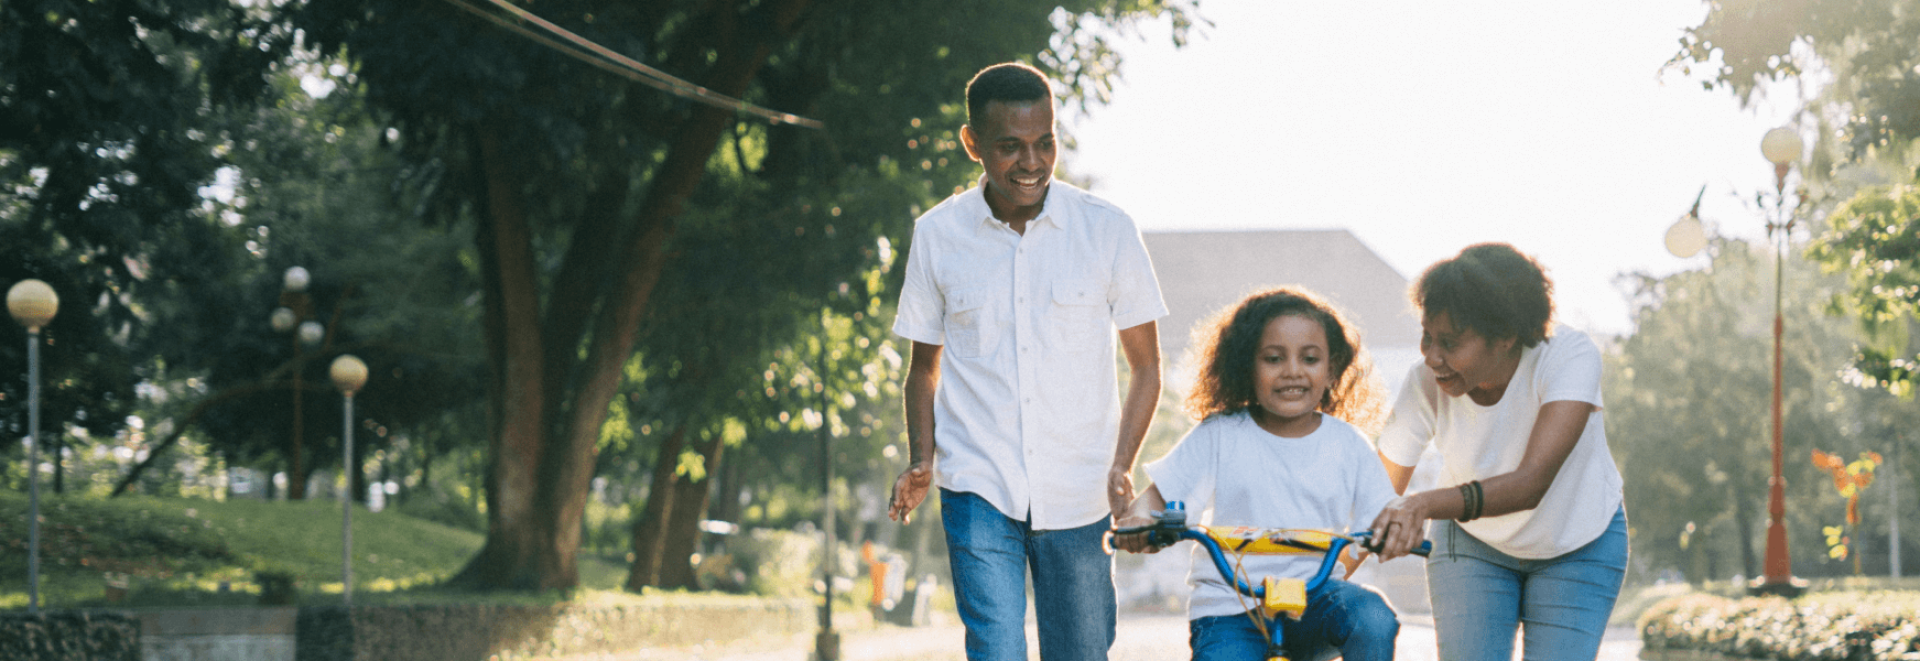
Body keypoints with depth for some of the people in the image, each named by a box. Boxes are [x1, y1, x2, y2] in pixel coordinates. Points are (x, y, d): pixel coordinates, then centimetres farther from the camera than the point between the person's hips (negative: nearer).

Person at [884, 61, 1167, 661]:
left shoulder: (1107, 231, 0)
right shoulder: (938, 236, 2)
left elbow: (1145, 367, 7)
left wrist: (1122, 466, -7)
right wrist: (921, 460, -2)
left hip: (1078, 498, 1)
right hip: (978, 492, -1)